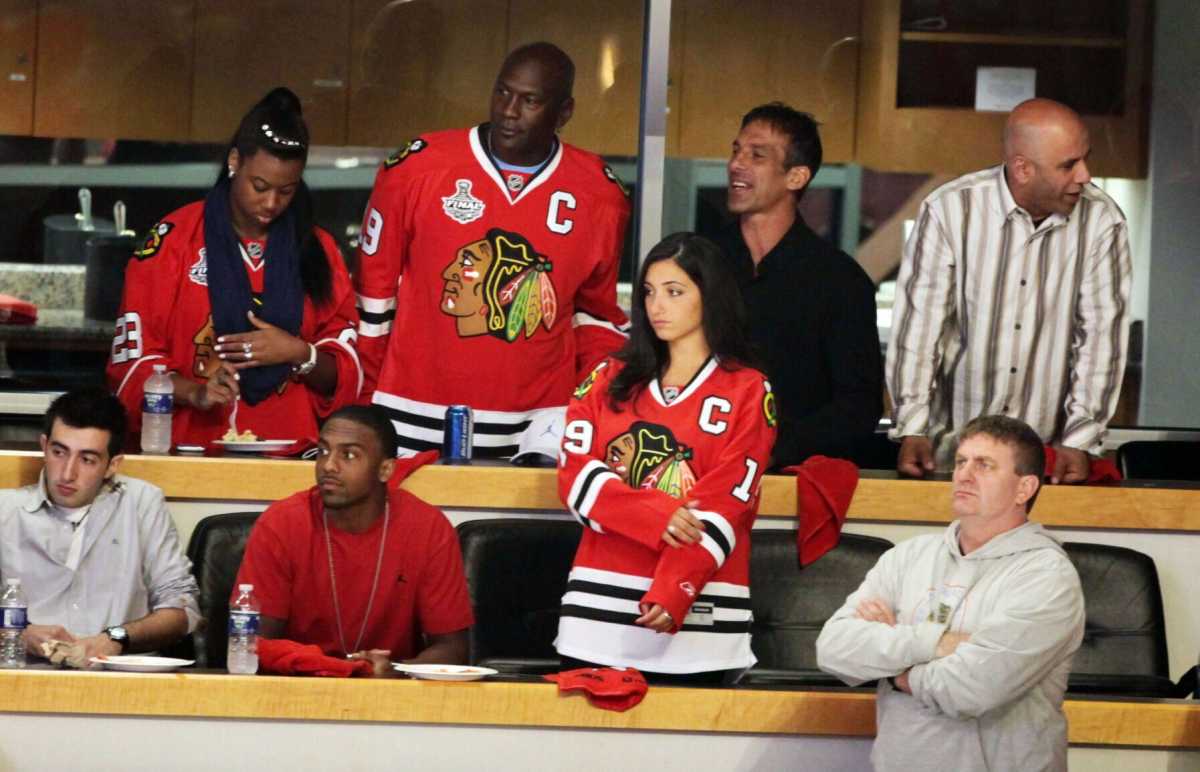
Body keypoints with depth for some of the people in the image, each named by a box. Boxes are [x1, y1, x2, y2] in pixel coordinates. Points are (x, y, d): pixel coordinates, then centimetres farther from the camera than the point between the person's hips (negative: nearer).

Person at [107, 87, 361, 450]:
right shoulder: (172, 240, 6)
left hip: (288, 457, 1)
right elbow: (134, 358, 4)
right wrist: (194, 392, -13)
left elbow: (343, 376, 14)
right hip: (191, 447, -1)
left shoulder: (317, 250, 13)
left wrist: (299, 355, -6)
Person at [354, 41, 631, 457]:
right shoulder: (417, 168, -1)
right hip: (414, 424, -1)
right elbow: (374, 290, 7)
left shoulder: (600, 195, 5)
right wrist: (365, 404, 9)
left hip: (537, 434, 1)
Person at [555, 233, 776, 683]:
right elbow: (575, 475, 2)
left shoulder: (748, 392, 4)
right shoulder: (609, 380, 14)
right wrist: (656, 514, -14)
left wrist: (674, 594, -18)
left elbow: (723, 506, -6)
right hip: (598, 606, 3)